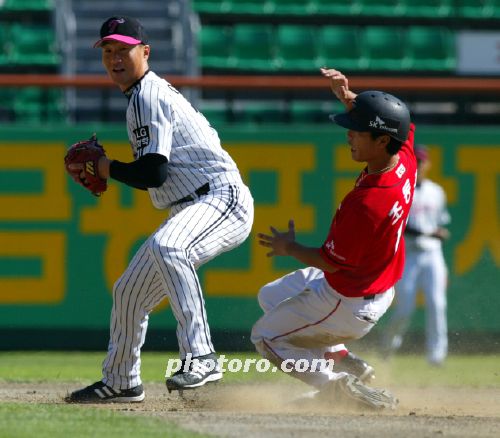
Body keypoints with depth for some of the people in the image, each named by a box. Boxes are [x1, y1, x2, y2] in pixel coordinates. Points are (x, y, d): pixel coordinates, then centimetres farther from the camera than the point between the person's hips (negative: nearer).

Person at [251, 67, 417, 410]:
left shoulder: (367, 204, -38)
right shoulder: (405, 160, -16)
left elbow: (330, 262, -24)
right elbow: (387, 118, 9)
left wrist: (290, 248, -5)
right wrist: (347, 96, -6)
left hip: (349, 305, -9)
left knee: (266, 338, 9)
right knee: (271, 297, 26)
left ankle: (339, 385, 0)